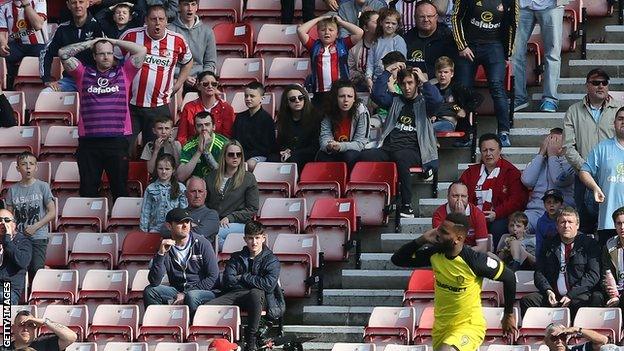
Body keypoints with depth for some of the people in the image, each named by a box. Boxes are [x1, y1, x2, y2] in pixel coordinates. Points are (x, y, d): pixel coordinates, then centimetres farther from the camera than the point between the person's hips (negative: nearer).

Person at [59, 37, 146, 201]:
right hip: (88, 141, 1)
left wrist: (114, 41, 11)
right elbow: (63, 53, 7)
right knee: (88, 189, 3)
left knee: (120, 187, 2)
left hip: (117, 140, 0)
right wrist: (90, 43, 11)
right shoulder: (83, 73, 13)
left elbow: (141, 51, 6)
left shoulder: (123, 72, 13)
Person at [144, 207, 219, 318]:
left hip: (204, 291, -3)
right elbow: (154, 282, -10)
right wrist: (161, 254, -22)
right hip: (177, 291, 3)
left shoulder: (202, 244, -4)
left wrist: (186, 294, -13)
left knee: (191, 296, -36)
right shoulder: (165, 248, 0)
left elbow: (213, 277, -6)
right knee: (150, 291, -18)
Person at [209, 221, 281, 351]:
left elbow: (268, 284, -10)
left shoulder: (271, 260, 8)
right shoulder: (236, 258, 19)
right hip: (234, 295, 3)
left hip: (258, 297, -3)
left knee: (256, 293, -43)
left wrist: (243, 277, -1)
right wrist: (253, 282, -2)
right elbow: (228, 281, 3)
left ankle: (251, 339, -31)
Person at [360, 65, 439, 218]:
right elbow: (377, 94, 8)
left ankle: (407, 205, -39)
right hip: (388, 147, 4)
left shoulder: (423, 102, 15)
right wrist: (388, 71, 8)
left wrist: (424, 81, 2)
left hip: (411, 150, -4)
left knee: (400, 157, -41)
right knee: (365, 156, -28)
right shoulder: (395, 100, 24)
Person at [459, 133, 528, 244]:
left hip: (500, 219, -3)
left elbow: (517, 200, -3)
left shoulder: (511, 172, 7)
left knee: (497, 227, -37)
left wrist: (497, 213, -16)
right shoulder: (471, 172, 20)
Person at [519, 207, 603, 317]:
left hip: (580, 296, -3)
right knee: (527, 300, -22)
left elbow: (593, 275, -3)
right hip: (553, 297, 3)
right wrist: (548, 291, -8)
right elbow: (539, 273, 13)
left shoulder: (589, 244, 6)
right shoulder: (549, 245, 18)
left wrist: (571, 295, -13)